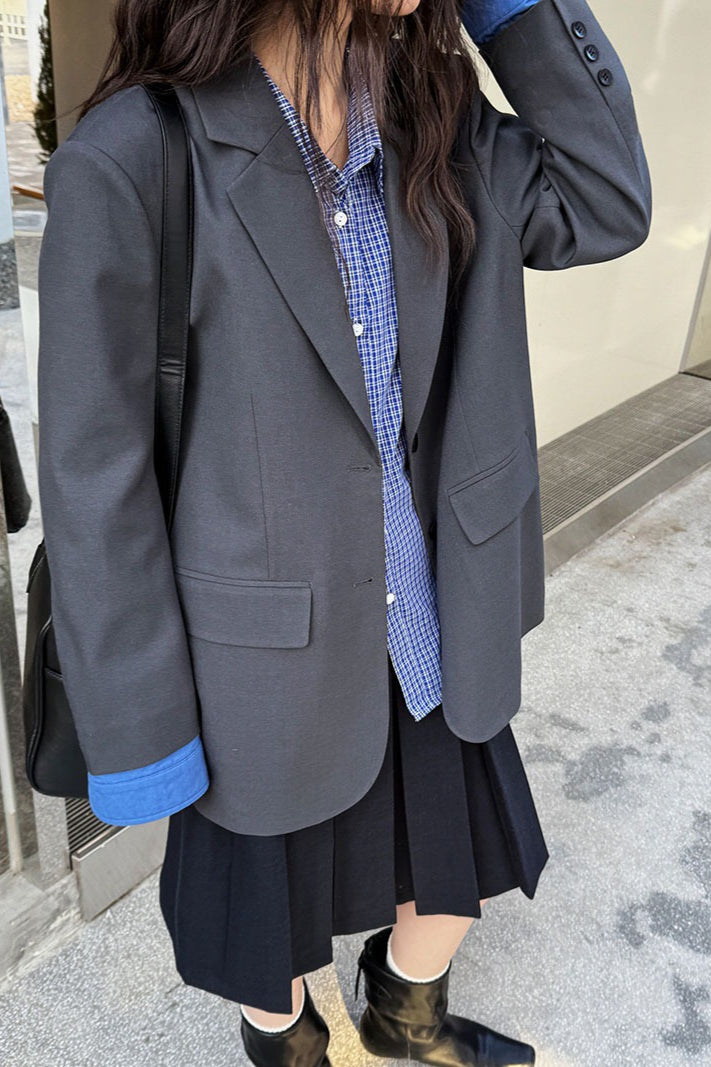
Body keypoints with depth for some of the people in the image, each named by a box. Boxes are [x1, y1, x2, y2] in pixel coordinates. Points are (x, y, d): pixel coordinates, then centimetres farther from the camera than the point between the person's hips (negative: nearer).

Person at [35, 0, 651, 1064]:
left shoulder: (427, 125, -1)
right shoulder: (131, 158, -20)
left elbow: (604, 206, -1)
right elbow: (94, 474, -17)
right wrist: (139, 726, -12)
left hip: (429, 627, 6)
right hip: (268, 655, -5)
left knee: (457, 861, 27)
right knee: (271, 905, 23)